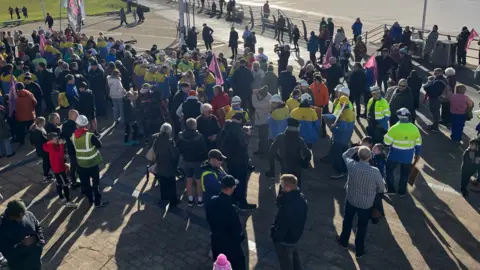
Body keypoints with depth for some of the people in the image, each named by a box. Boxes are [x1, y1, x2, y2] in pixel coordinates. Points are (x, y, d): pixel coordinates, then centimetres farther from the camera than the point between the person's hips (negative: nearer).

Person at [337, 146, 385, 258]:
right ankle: (359, 251, 36)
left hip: (351, 200, 2)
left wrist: (356, 148, -1)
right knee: (362, 227, 19)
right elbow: (381, 189, -10)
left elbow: (345, 155, 2)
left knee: (347, 221, 27)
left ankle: (344, 241, 49)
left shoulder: (352, 165, -22)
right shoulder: (375, 172, -27)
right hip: (366, 204, -2)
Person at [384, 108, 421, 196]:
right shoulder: (414, 128, -6)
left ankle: (391, 190, 19)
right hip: (408, 156, 3)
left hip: (395, 155, -3)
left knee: (389, 170, 17)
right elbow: (418, 143, 4)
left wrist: (386, 135, 6)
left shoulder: (394, 128, -20)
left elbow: (386, 142, -15)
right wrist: (417, 154, 18)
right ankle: (402, 192, 28)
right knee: (404, 173, 18)